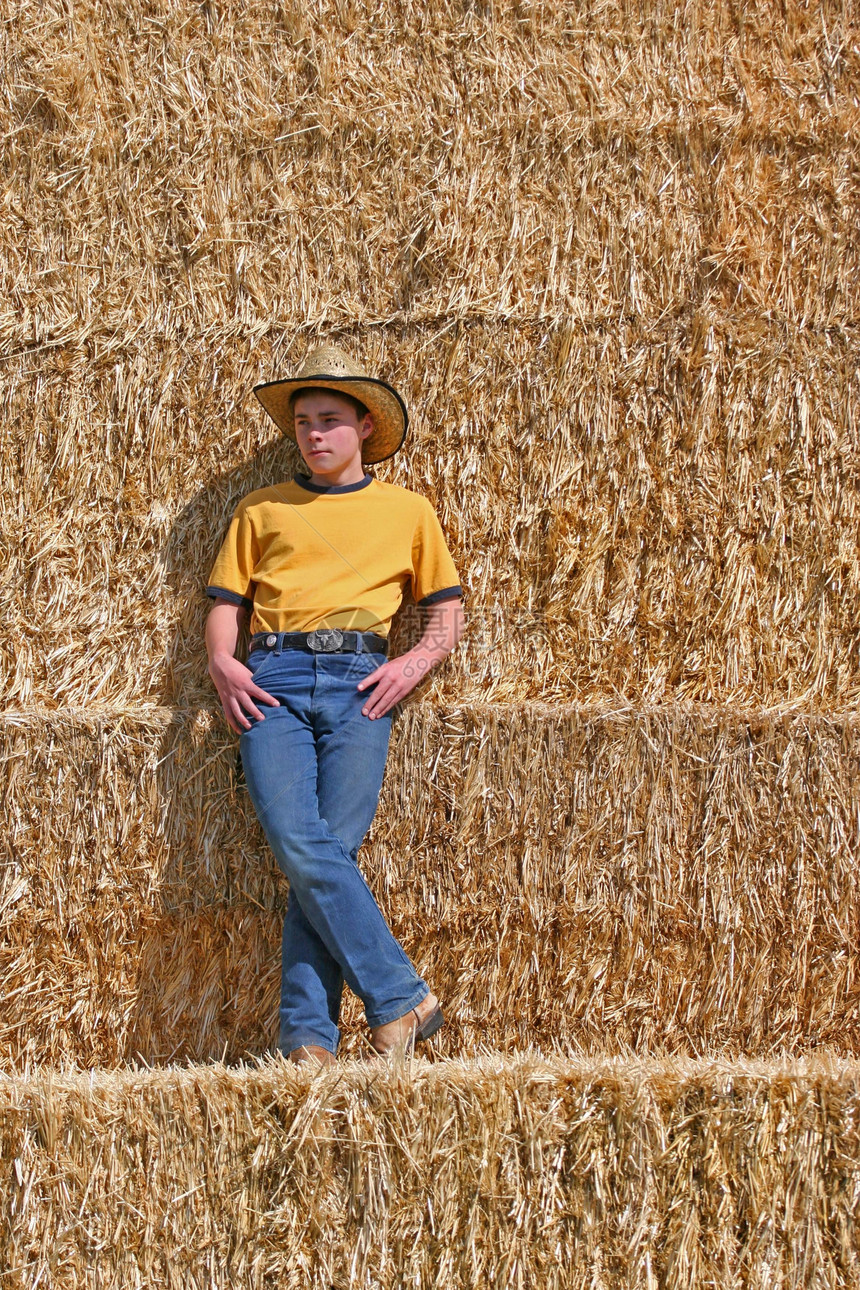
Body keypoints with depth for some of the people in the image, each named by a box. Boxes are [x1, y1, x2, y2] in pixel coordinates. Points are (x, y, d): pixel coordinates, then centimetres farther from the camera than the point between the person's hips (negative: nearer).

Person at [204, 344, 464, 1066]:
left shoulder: (408, 511, 19)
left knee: (331, 852, -14)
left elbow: (448, 614, 18)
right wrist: (223, 663, -1)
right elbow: (225, 603, 19)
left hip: (359, 681, -1)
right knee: (299, 846, -19)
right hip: (273, 681, 1)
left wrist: (417, 662, -1)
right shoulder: (261, 511, 22)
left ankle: (309, 1037, -12)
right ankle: (404, 998, -14)